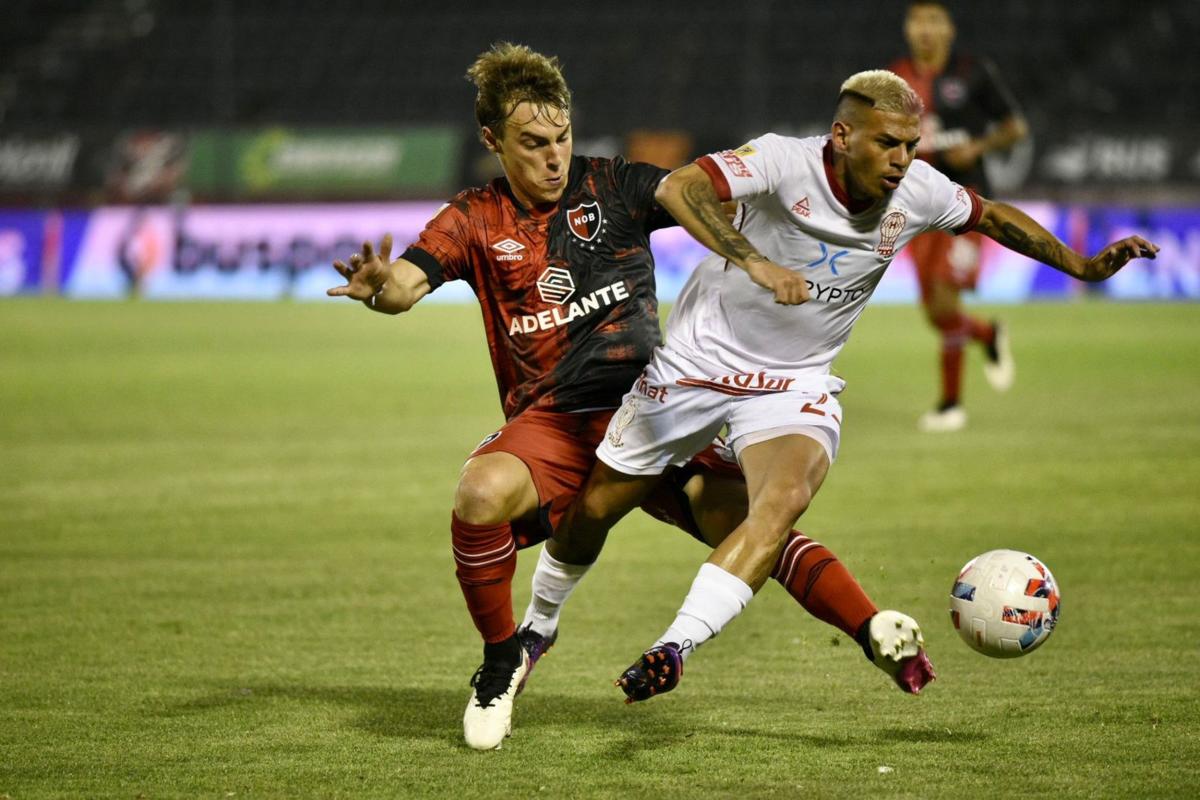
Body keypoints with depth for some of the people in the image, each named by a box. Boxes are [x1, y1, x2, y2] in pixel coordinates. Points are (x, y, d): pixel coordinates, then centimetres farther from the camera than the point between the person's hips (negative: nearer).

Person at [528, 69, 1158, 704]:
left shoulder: (918, 191, -9)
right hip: (701, 359, -2)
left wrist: (1084, 267, 7)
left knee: (783, 501, -29)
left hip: (796, 383, 2)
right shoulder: (785, 162, -24)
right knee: (593, 508, 8)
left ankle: (674, 648, -33)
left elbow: (990, 217, 12)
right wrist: (753, 263, -49)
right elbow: (677, 187, -39)